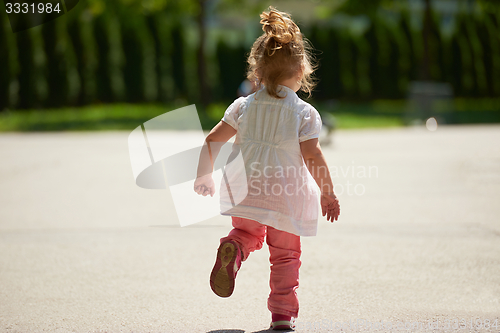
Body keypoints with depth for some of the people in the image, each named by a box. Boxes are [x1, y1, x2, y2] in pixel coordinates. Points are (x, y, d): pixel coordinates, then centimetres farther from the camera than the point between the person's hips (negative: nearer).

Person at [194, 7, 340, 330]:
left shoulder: (243, 107, 2)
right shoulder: (305, 113, -7)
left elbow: (212, 141, 2)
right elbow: (313, 156, -13)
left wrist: (204, 176, 16)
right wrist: (328, 194, -3)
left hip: (246, 191, 2)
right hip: (286, 194, -2)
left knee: (247, 233, 24)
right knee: (286, 254, 12)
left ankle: (233, 249, -11)